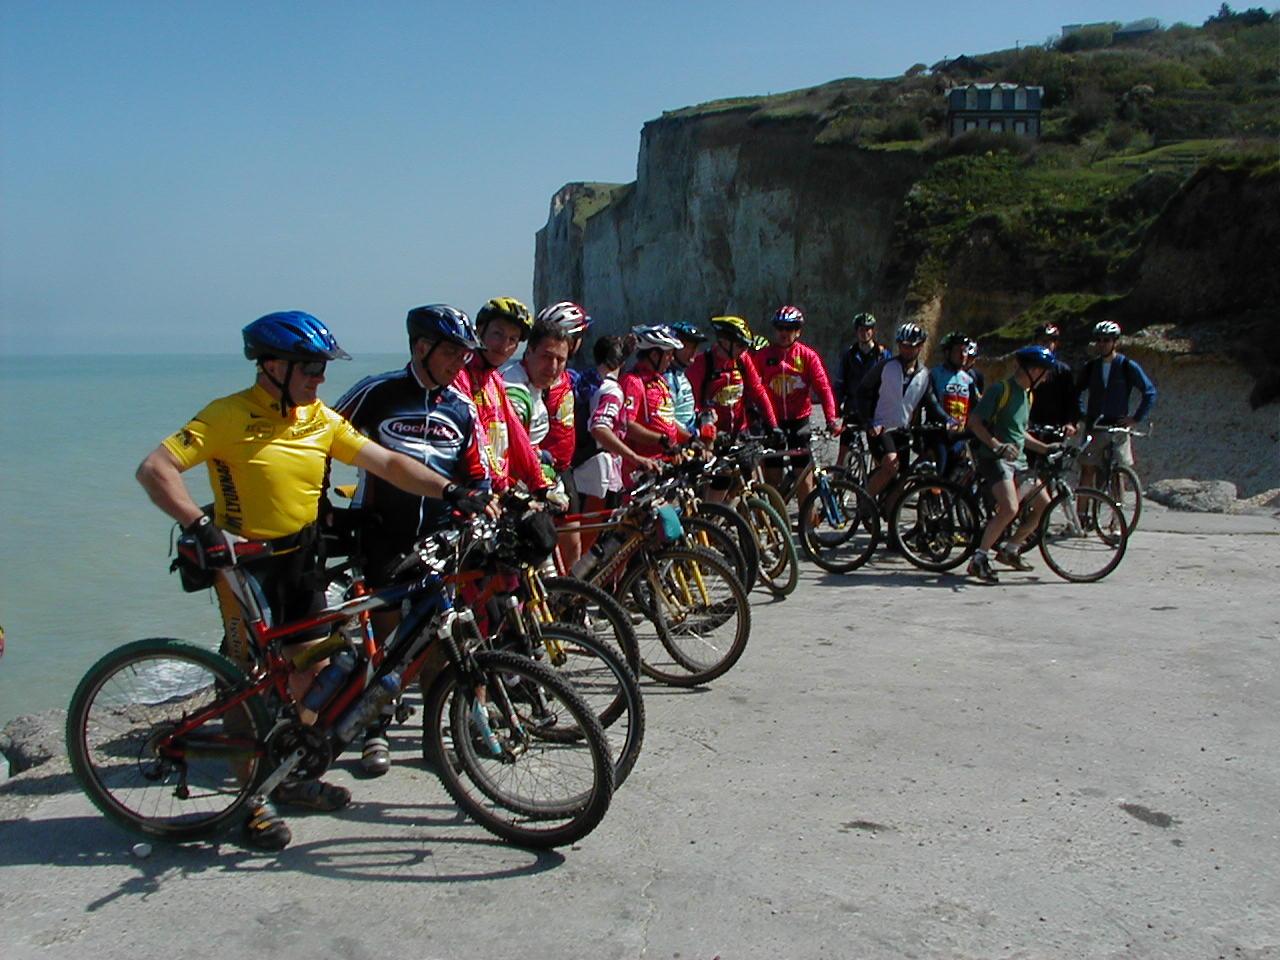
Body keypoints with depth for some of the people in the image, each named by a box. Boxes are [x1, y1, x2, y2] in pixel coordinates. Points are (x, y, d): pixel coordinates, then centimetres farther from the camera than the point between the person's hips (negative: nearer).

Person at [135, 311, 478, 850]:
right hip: (245, 562, -6)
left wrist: (451, 491, -12)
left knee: (315, 670, 11)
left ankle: (296, 777, 30)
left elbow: (387, 463, 0)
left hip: (302, 558, 6)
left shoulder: (320, 418, 2)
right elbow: (154, 469, -21)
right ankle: (253, 800, 14)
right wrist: (202, 526, -34)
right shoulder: (229, 416, -15)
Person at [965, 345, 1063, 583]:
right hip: (995, 458, -9)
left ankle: (1010, 550, 18)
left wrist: (1045, 448, 19)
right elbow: (974, 422, -15)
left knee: (1043, 505, 4)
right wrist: (997, 445, -26)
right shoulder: (1001, 390, -10)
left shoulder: (1027, 395, 18)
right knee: (1010, 509, -24)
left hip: (1018, 459, 9)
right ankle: (979, 559, -13)